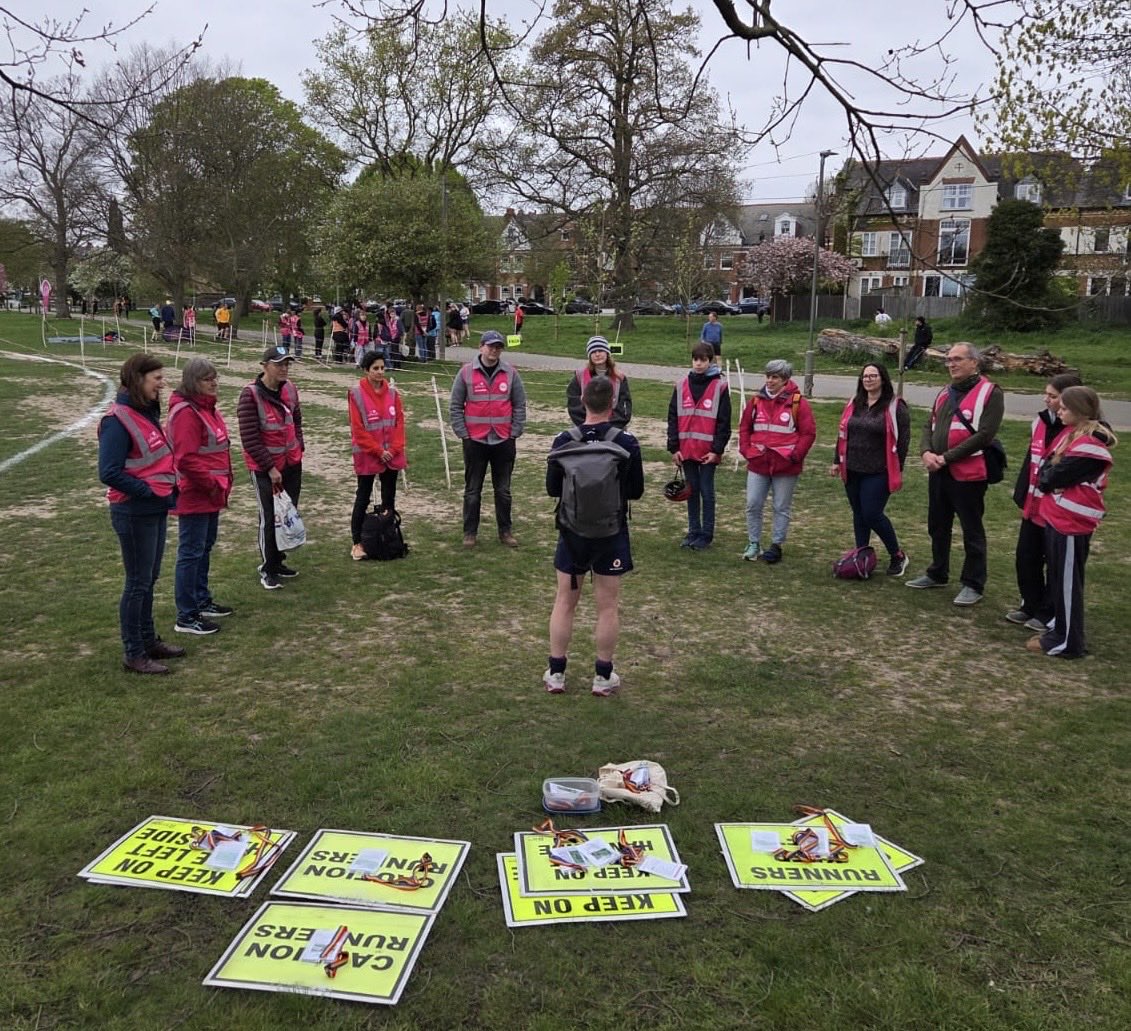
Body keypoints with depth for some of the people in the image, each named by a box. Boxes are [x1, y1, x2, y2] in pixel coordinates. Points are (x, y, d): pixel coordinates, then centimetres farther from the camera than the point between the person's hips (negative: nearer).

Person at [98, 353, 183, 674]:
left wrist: (171, 487, 2)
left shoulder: (147, 413, 7)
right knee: (138, 582, 2)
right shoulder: (118, 420, -18)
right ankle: (134, 654, 14)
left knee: (149, 579, 18)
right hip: (135, 513, -8)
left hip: (157, 509, 8)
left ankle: (148, 639, 31)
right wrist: (152, 492, -19)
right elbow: (109, 473, -21)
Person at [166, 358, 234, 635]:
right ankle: (186, 617, 5)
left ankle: (202, 601, 33)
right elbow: (186, 459, -24)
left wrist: (224, 482, 12)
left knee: (204, 549, 19)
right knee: (191, 553, -3)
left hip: (212, 495, 10)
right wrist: (212, 484, -16)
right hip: (194, 496, -10)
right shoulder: (186, 412, -19)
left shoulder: (208, 408, 12)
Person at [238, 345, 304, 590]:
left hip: (292, 464, 6)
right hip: (265, 468, -6)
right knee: (270, 517, 1)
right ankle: (268, 569, 16)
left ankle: (279, 561, 30)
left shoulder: (289, 388, 1)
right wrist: (270, 468, -16)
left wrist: (298, 447, 8)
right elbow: (249, 438, -18)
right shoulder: (251, 395, -18)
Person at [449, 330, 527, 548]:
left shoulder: (510, 373, 2)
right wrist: (463, 433, -4)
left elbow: (520, 405, 6)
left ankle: (506, 531, 21)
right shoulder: (466, 372, -2)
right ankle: (470, 532, 16)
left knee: (503, 489, 10)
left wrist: (515, 432, 0)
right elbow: (455, 406, 1)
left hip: (504, 441, 1)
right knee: (472, 490, 7)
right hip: (475, 440, -1)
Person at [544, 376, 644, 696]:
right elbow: (636, 491, -2)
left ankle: (556, 673, 20)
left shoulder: (563, 441, -9)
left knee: (565, 602, 13)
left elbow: (552, 488, -1)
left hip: (572, 531, 1)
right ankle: (603, 676, 18)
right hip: (611, 534, -1)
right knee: (607, 606, 9)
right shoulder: (627, 444, -12)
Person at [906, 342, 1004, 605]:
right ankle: (937, 574, 32)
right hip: (938, 473, 8)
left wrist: (946, 457, -18)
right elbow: (929, 426, 14)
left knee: (972, 531, 2)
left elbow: (984, 435, -17)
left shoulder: (990, 393, -9)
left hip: (968, 474, -8)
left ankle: (974, 584, 12)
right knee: (937, 526, 18)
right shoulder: (945, 393, 17)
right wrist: (926, 452, -7)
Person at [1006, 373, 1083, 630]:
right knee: (1025, 558, 15)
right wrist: (1021, 494, 11)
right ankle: (1030, 606, 32)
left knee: (1056, 564, 7)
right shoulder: (1041, 422, 7)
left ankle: (1048, 614, 21)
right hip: (1033, 506, 8)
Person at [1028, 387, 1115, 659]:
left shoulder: (1090, 443, -18)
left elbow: (1055, 476, -18)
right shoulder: (1073, 433, 12)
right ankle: (1059, 630, 28)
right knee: (1058, 579, 17)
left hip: (1071, 521, -9)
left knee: (1067, 582, -1)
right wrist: (1047, 478, -5)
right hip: (1058, 516, 9)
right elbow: (1048, 467, 13)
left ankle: (1067, 643, 8)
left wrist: (1045, 478, 1)